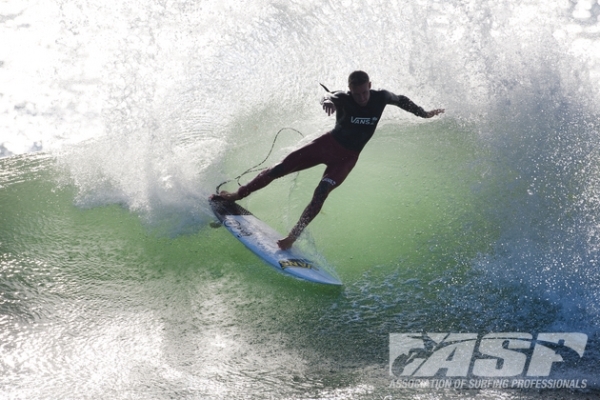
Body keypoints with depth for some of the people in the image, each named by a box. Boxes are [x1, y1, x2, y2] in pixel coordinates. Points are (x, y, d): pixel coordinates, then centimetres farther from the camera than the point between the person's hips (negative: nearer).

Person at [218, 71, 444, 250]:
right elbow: (331, 98, -42)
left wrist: (424, 114, 18)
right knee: (281, 168, -4)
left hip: (347, 157, 0)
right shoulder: (343, 99, -18)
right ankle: (238, 195, 10)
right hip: (329, 143, 0)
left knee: (320, 194, -22)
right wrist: (327, 101, -67)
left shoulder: (381, 98, -11)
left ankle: (292, 237, -19)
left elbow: (402, 100, 10)